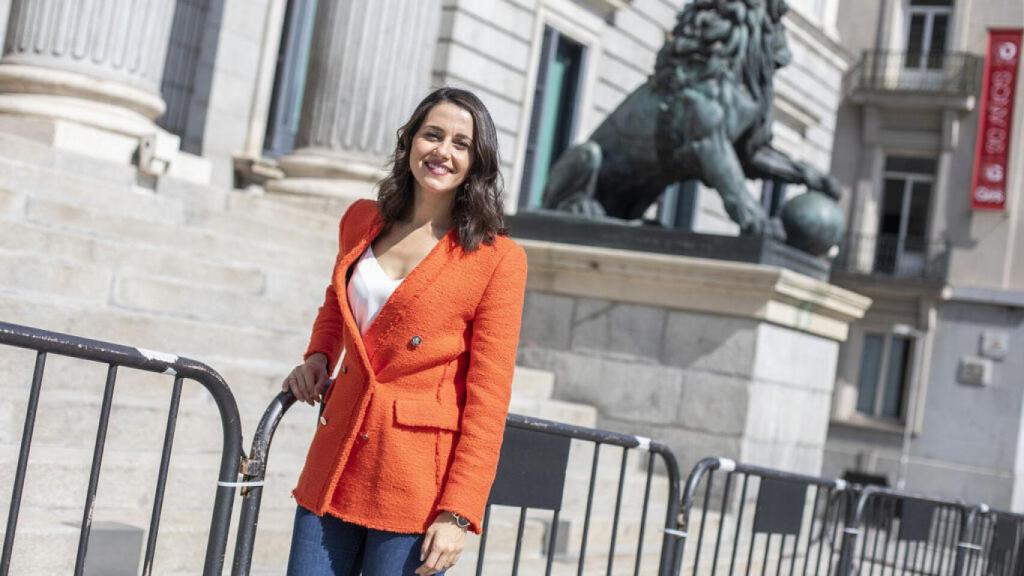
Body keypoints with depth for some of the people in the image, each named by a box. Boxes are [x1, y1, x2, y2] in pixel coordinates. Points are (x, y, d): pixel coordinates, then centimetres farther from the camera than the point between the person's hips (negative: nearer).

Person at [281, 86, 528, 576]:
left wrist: (458, 514, -13)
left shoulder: (496, 258, -8)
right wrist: (318, 356, 8)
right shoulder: (361, 221, 8)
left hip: (417, 483, -5)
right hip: (338, 459, 5)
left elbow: (488, 398, -10)